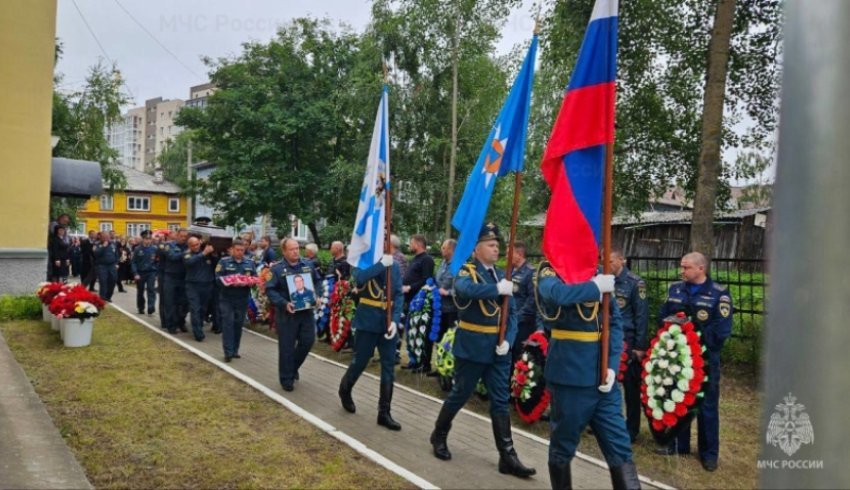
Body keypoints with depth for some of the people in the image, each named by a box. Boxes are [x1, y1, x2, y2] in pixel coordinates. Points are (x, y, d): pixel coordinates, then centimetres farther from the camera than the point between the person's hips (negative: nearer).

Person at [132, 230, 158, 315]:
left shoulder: (154, 249, -2)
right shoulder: (138, 249, -4)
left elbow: (157, 261, 1)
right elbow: (133, 262, -3)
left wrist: (157, 273, -8)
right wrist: (135, 274, -10)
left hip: (151, 272, -1)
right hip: (140, 273, 1)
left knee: (151, 289, -14)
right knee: (140, 291, 13)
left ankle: (151, 308, -20)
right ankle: (140, 308, 28)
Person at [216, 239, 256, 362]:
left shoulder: (249, 263, 9)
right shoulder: (223, 261, 0)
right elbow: (218, 278, -9)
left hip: (242, 299, 3)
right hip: (227, 298, -3)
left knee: (238, 324, 8)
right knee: (228, 324, -6)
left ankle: (235, 350, 18)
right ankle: (228, 352, -3)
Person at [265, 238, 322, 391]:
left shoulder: (308, 265, 7)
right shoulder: (277, 268, -7)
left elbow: (317, 282, 16)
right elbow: (270, 290, -13)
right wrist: (284, 303, -24)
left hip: (306, 311, 4)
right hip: (287, 313, -4)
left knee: (308, 341, 7)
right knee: (287, 347, 2)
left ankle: (293, 367, 32)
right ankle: (286, 379, 16)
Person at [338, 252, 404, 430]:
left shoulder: (394, 266, 5)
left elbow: (399, 295, 0)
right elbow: (359, 278, -29)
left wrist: (395, 320, -12)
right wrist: (381, 264, -26)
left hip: (387, 323, 4)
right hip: (368, 321, -3)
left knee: (388, 367, 4)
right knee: (360, 361, 9)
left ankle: (384, 413, 14)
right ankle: (345, 391, 39)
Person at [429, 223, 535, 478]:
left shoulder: (500, 275, 11)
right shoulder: (466, 271, -7)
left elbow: (511, 313, 8)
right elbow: (465, 288, -34)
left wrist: (508, 340, -7)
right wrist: (498, 288, -39)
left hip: (497, 349, 5)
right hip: (472, 347, -5)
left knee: (500, 401, 6)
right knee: (459, 395, 8)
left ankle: (507, 456, 11)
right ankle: (439, 436, 30)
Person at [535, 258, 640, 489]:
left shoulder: (596, 273, 9)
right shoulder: (550, 271, -6)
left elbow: (615, 320, 5)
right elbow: (556, 294, -31)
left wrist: (612, 365, -6)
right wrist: (596, 287, -18)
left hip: (601, 374, 5)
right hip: (569, 372, -4)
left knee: (618, 444, 8)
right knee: (563, 443, 10)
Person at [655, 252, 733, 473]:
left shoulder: (719, 294, -10)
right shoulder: (675, 289, 5)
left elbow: (721, 331, -15)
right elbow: (662, 317, 9)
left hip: (704, 359, -4)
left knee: (706, 406, 7)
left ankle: (709, 453, 20)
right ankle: (678, 444, 29)